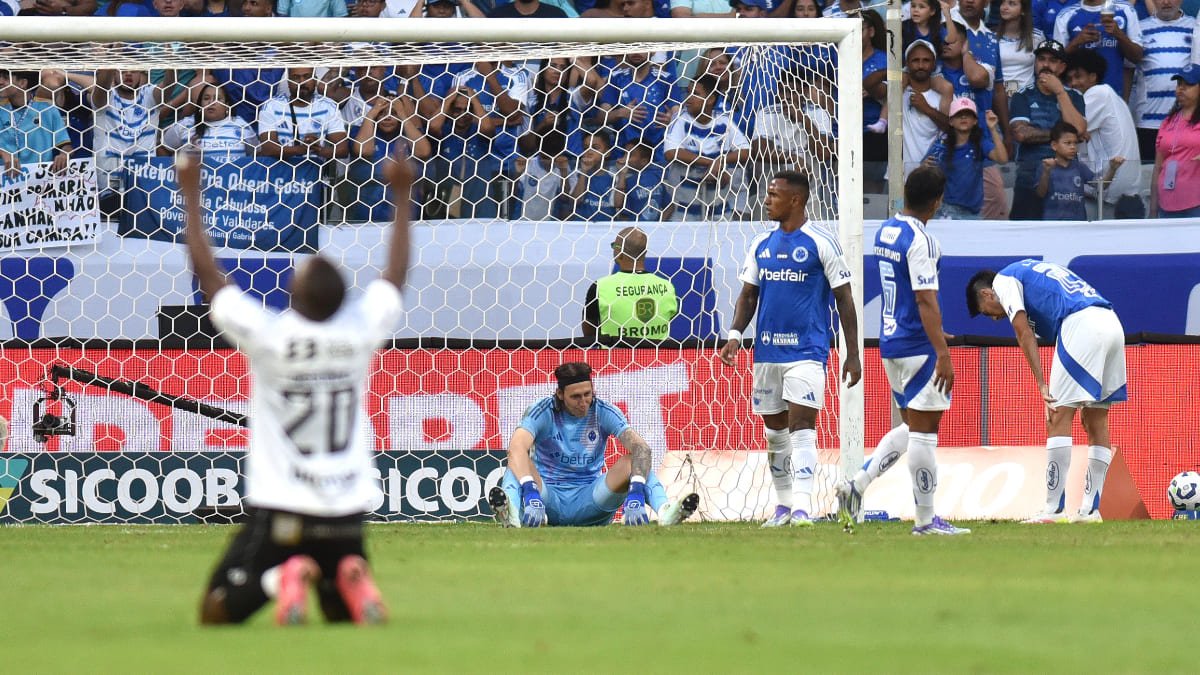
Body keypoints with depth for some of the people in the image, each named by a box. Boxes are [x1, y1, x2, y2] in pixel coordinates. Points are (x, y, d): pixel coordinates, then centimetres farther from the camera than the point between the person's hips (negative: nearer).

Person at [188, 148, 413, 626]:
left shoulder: (265, 335, -12)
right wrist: (401, 196, 25)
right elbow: (396, 274, 13)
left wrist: (190, 193, 8)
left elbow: (206, 271, -1)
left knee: (217, 612, 5)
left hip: (278, 509, -3)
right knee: (344, 612, 21)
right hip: (345, 514, 3)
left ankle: (280, 578, -23)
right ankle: (351, 580, -13)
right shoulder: (361, 331, -5)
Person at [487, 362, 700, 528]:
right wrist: (531, 494, -48)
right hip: (549, 497, -1)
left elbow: (641, 448, -21)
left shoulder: (604, 412, -6)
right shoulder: (543, 412, -10)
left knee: (633, 461, -20)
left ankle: (664, 510, -46)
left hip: (589, 501, 1)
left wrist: (635, 494, -39)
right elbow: (517, 447, -30)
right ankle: (512, 511, -61)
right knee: (518, 462, -29)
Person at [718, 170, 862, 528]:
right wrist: (735, 335, 0)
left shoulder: (821, 242, -5)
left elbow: (844, 298, -3)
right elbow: (748, 295, 16)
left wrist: (852, 354, -6)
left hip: (807, 350, -6)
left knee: (802, 425, -16)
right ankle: (783, 505, 21)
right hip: (767, 351, 6)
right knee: (774, 431, 11)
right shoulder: (761, 244, 11)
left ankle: (802, 507, -21)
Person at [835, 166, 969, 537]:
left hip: (891, 341, 9)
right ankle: (925, 519, 2)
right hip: (918, 347, -9)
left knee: (911, 427, 18)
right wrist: (943, 354, -22)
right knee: (923, 431, -2)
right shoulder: (920, 241, -17)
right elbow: (926, 300, -22)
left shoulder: (886, 230, 11)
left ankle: (857, 484, 7)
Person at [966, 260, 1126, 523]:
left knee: (1059, 417, -6)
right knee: (1095, 422, 12)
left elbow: (1024, 334, -1)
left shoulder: (1003, 280, 11)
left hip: (1082, 324, -9)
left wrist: (1042, 386, -4)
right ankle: (1091, 510, 12)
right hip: (1112, 324, 9)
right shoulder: (1033, 272, 34)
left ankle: (1054, 509, -9)